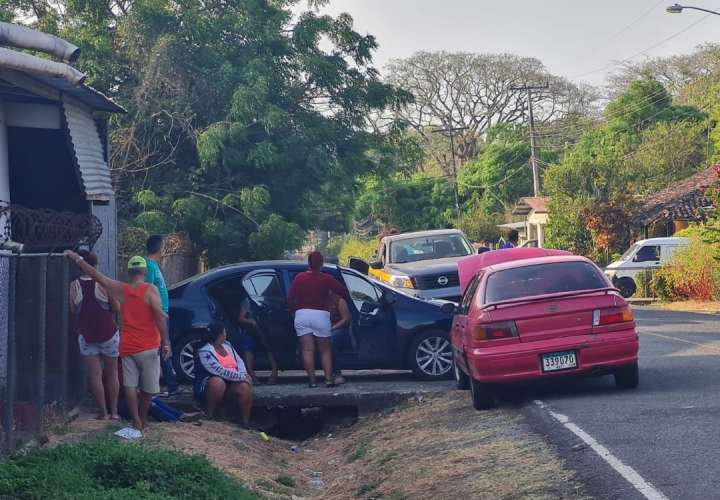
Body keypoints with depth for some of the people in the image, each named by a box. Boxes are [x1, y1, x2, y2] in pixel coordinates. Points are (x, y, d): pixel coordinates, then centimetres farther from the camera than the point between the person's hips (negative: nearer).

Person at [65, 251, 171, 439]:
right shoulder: (150, 290, -7)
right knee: (147, 388, 12)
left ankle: (137, 424, -4)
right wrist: (166, 342, -14)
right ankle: (142, 421, 23)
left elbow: (95, 274, 8)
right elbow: (159, 316, -16)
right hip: (148, 347, -2)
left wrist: (77, 258, 16)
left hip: (127, 347, 2)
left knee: (130, 385, 3)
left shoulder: (120, 289, 2)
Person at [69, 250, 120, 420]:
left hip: (86, 335, 1)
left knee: (95, 374, 6)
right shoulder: (103, 284, -12)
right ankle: (114, 411, 16)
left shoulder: (74, 286, -6)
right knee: (112, 372, 13)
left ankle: (103, 412, 7)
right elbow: (115, 308, -7)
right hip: (108, 333, -1)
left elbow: (73, 310, 3)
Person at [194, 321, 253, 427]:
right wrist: (241, 377, -24)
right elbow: (220, 371, -26)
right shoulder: (205, 352, -17)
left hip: (230, 384, 6)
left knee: (244, 386, -23)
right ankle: (209, 416, -24)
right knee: (218, 382, -39)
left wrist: (243, 375, -14)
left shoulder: (227, 345, 9)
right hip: (207, 387, -6)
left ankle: (246, 421, -16)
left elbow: (239, 361, 7)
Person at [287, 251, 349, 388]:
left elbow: (290, 298, 1)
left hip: (302, 315, 1)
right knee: (325, 350, 8)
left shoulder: (299, 278, 3)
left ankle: (312, 379, -4)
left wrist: (294, 311, 15)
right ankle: (329, 379, 0)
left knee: (307, 349, 1)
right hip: (321, 315, -1)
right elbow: (343, 292, 1)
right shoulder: (326, 279, -2)